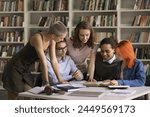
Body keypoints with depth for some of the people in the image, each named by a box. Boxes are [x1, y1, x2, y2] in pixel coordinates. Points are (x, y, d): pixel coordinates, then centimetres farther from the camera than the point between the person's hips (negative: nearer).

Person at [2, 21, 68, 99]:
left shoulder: (52, 41, -5)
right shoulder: (38, 38, -29)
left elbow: (54, 61, -1)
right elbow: (43, 62, -27)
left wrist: (60, 80, -2)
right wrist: (46, 82, -24)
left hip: (26, 70, 8)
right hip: (15, 68, -8)